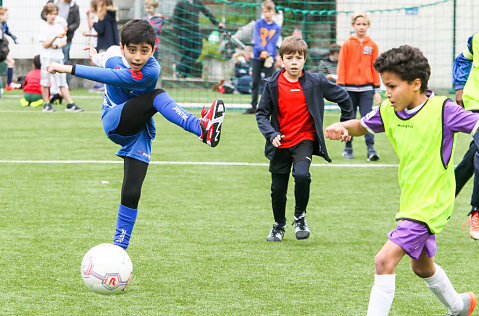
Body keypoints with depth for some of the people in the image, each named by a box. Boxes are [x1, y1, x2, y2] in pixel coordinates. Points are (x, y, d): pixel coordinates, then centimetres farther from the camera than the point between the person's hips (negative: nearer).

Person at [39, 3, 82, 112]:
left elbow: (64, 42, 11)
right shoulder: (44, 28, -3)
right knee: (45, 82, 0)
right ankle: (46, 104, 9)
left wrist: (57, 46, -10)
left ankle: (70, 104, -3)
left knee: (62, 82, 2)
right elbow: (45, 44, -10)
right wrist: (55, 37, -24)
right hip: (47, 57, -4)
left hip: (58, 57, 4)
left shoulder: (59, 27, 11)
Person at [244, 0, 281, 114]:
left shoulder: (276, 28, 3)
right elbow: (257, 39, -11)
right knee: (255, 82, 2)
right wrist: (262, 51, -27)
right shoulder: (259, 23, 0)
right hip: (257, 57, 0)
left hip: (270, 58, 0)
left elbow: (272, 43, -7)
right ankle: (253, 107, 9)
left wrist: (269, 54, -25)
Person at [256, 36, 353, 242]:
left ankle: (300, 216, -4)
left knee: (301, 174, -29)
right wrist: (271, 134, -15)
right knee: (278, 189, 8)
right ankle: (279, 225, 36)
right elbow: (262, 114, 2)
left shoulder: (315, 82, -6)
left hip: (305, 139, -2)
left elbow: (343, 98, 7)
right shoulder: (273, 84, -4)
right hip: (281, 144, 2)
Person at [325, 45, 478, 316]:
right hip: (412, 202, 9)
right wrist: (341, 127, -5)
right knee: (421, 266, 28)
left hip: (431, 204, -9)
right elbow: (362, 126, 16)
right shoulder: (389, 111, 1)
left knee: (385, 260, -20)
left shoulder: (441, 110, -19)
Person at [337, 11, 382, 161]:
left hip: (366, 88, 0)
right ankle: (348, 149, 16)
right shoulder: (347, 44, 1)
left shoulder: (372, 46, 6)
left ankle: (371, 149, -12)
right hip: (350, 87, 0)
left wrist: (377, 90, 7)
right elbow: (341, 66, 1)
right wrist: (340, 87, -6)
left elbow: (375, 68, 9)